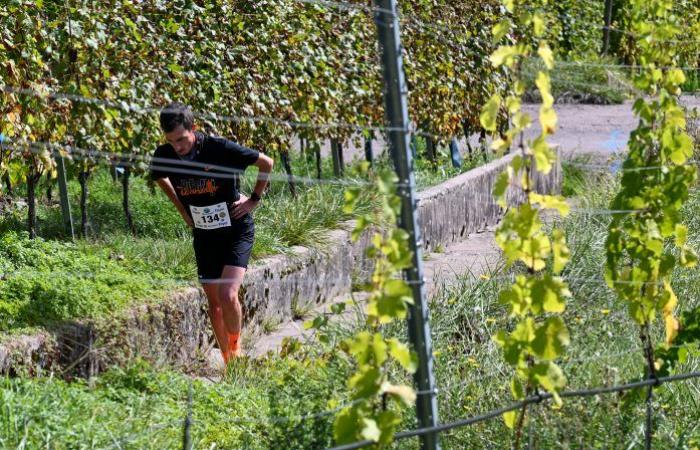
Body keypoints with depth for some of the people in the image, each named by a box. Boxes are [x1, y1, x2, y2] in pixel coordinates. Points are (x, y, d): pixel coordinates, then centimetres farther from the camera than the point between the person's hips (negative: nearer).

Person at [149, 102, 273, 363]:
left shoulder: (220, 148, -22)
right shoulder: (164, 156, -10)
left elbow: (266, 163, -9)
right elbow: (159, 177, 17)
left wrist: (254, 199, -4)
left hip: (236, 231, -5)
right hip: (203, 234, 5)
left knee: (228, 294, -19)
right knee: (214, 301, 8)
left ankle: (236, 349, 5)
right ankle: (228, 361, 20)